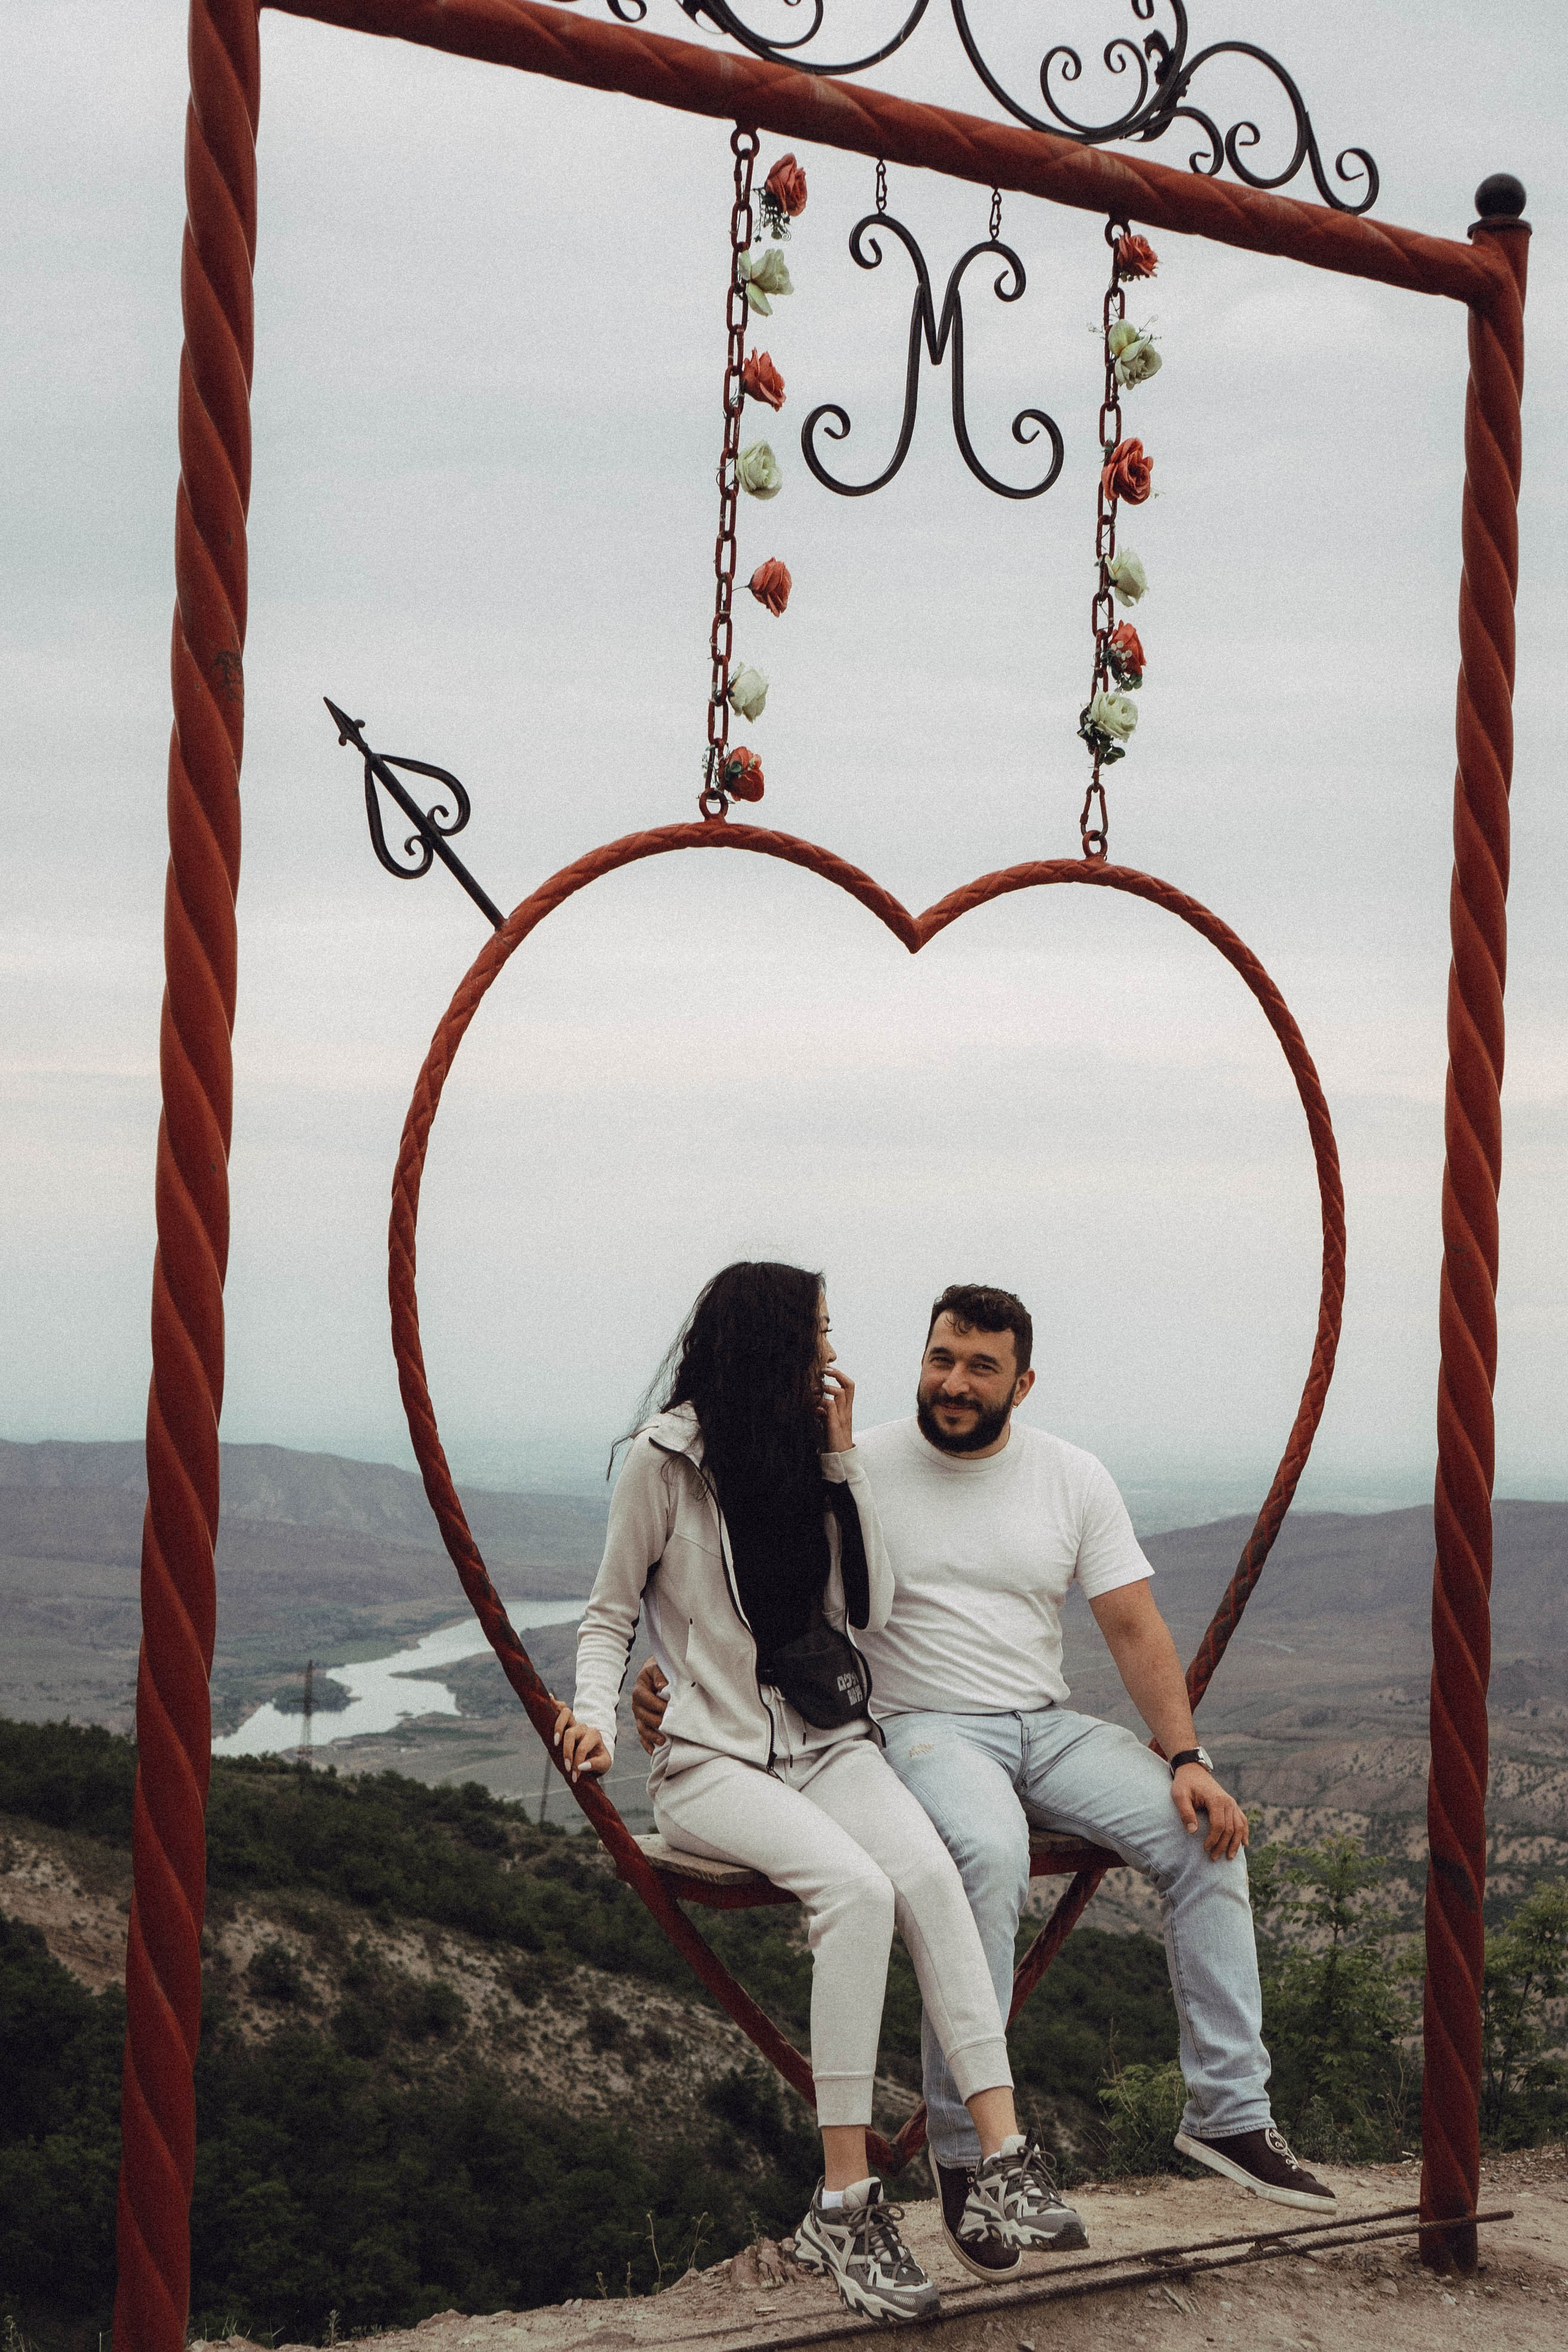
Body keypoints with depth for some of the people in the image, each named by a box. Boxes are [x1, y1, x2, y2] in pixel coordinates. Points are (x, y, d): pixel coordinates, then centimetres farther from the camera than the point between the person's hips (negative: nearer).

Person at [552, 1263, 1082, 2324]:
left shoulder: (810, 1458, 15)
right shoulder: (666, 1460, 0)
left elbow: (867, 1607, 8)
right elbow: (611, 1616, 5)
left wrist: (842, 1459, 3)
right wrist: (595, 1711, -14)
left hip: (827, 1745, 5)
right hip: (712, 1759, -4)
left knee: (926, 1871, -29)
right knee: (856, 1885, -33)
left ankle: (1003, 2159, -36)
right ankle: (847, 2203, -30)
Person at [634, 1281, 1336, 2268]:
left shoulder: (1074, 1478, 6)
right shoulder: (859, 1470, -2)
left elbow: (1138, 1632, 3)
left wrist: (1185, 1758, -11)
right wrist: (671, 1676, -15)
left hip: (1049, 1726, 4)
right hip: (922, 1730, -4)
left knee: (1207, 1834, -19)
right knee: (991, 1852, -38)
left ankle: (1230, 2113, -11)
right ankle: (965, 2150, -28)